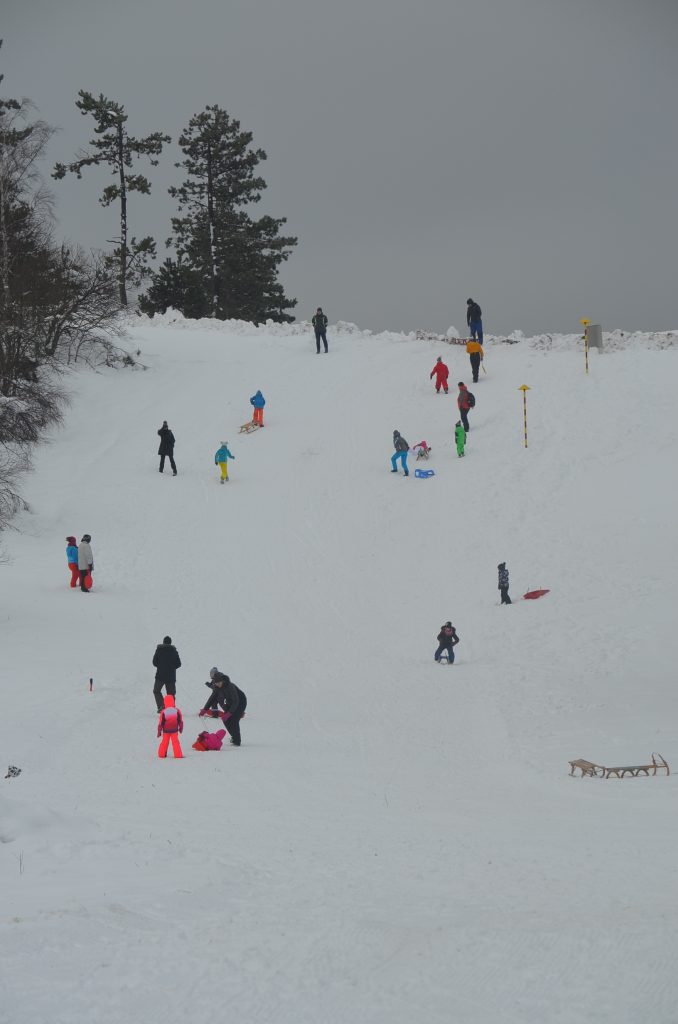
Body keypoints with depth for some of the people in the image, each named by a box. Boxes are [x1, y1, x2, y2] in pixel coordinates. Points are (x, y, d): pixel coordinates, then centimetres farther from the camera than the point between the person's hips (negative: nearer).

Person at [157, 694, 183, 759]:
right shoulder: (177, 711, -7)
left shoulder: (163, 712, -10)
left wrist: (159, 731, 5)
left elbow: (160, 723, -5)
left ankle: (162, 754, 18)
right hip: (174, 730, 0)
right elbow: (180, 721, 2)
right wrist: (181, 728, 17)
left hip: (166, 731, 0)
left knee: (164, 742, 12)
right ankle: (178, 754, -2)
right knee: (175, 742, 3)